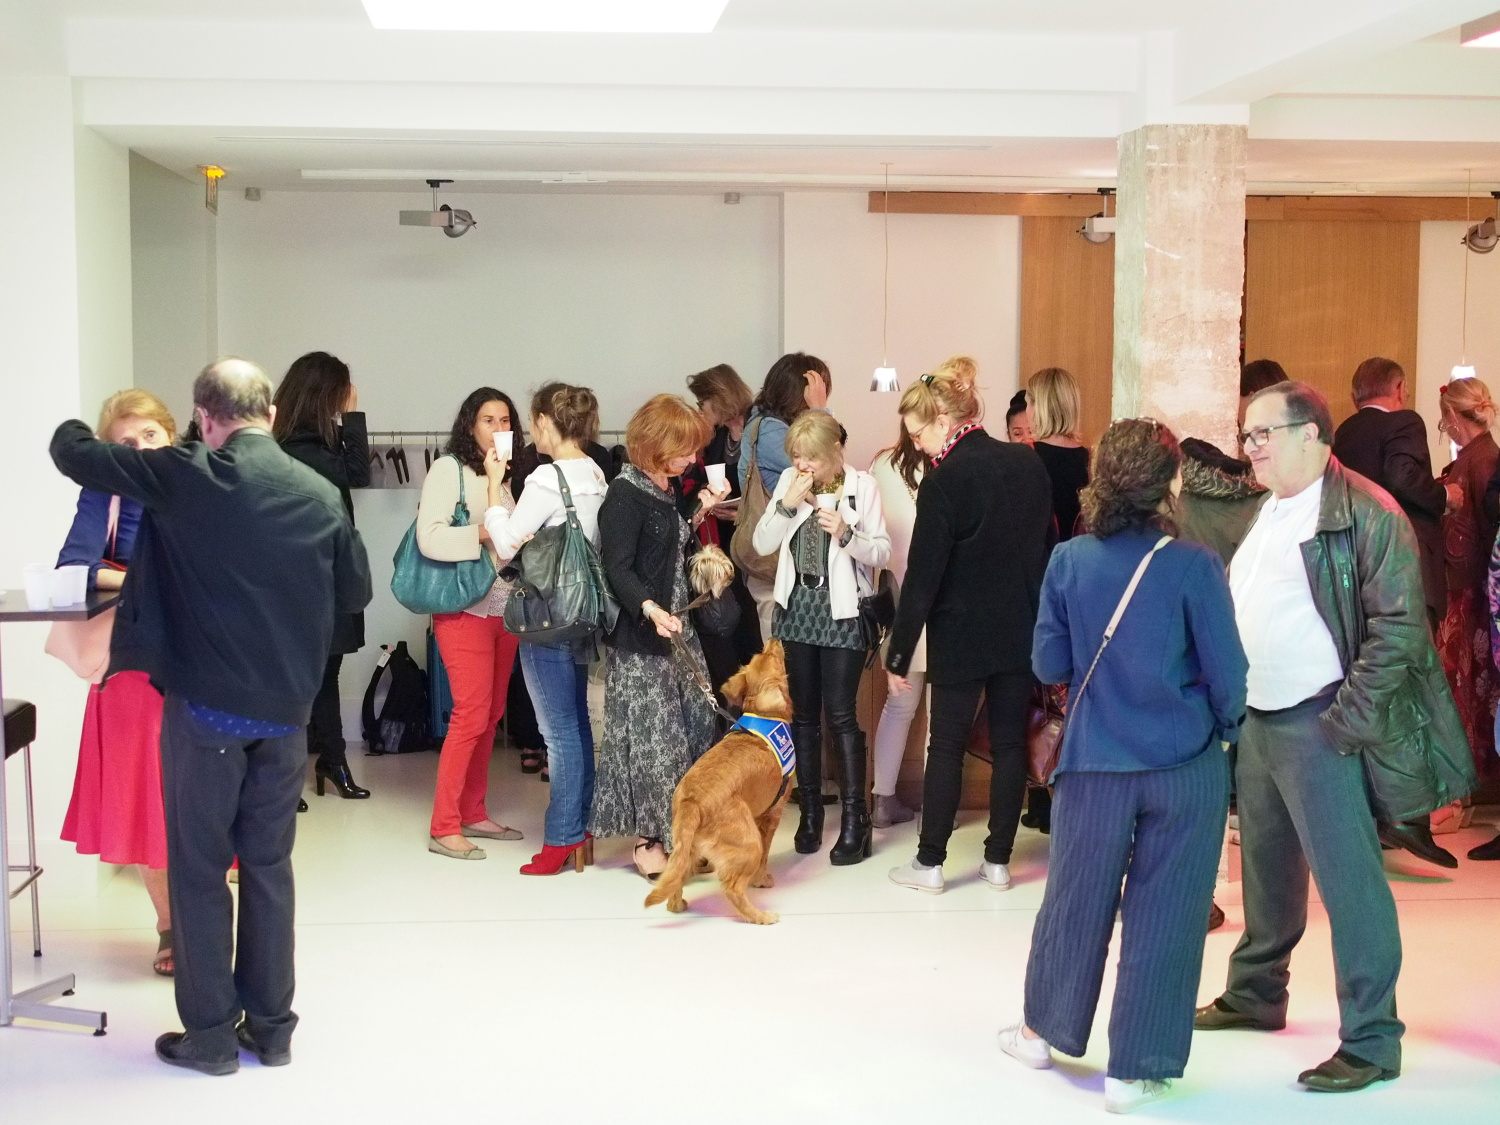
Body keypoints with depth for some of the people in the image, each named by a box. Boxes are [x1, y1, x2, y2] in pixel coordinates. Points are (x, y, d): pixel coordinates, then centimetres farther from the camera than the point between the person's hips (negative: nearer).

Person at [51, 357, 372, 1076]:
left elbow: (71, 453, -4)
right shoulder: (320, 494, 0)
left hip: (205, 707, -4)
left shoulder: (184, 477, -11)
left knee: (199, 868, 8)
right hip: (287, 710, 4)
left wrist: (75, 427, 19)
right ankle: (271, 1027, 21)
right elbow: (355, 592, 9)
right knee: (269, 865, 14)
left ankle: (210, 1035, 14)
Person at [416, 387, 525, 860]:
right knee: (471, 716, -8)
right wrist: (484, 533, -22)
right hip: (465, 608, -7)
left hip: (505, 606, 7)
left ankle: (474, 813, 21)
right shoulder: (449, 468, -8)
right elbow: (429, 539, -17)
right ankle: (443, 828, -1)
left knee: (491, 715, 10)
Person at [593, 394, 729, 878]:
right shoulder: (625, 494, -14)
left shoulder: (666, 490, 13)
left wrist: (701, 513, 11)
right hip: (639, 636, -9)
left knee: (695, 726, 9)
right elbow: (617, 568, -20)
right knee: (650, 735, -3)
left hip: (675, 626, 9)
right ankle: (647, 839, 7)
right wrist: (650, 610, -34)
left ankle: (679, 830, 20)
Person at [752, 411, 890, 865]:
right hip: (796, 608, 4)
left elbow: (882, 552, -6)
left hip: (842, 611, -4)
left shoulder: (861, 485, -6)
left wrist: (846, 533, -23)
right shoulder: (789, 481, 3)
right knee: (803, 712, 9)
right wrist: (787, 504, -13)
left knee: (840, 714, -6)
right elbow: (762, 544, 0)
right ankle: (810, 809, 20)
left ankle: (854, 817, 0)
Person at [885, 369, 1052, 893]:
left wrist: (898, 653, -8)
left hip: (962, 637, -5)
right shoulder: (1028, 463, 1)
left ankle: (930, 863, 13)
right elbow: (1046, 543, 9)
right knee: (1010, 743, 11)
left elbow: (923, 577, -15)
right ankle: (998, 861, 18)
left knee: (946, 745, 6)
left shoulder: (944, 481, -17)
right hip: (1023, 630, 5)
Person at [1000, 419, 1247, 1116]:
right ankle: (1135, 1072, 16)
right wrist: (1224, 730, 10)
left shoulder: (1069, 560, -6)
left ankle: (1044, 1030, 35)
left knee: (1075, 900, 18)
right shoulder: (1193, 566, -14)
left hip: (1094, 762, 3)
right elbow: (1227, 671, -9)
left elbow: (1048, 665, 2)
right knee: (1164, 916, 8)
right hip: (1186, 766, -2)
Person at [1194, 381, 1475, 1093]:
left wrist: (1349, 717, -19)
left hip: (1318, 725, -8)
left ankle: (1371, 1042, 5)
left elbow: (1399, 625, -17)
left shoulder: (1364, 513, -13)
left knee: (1347, 880, -3)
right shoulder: (1265, 514, 14)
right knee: (1266, 870, 20)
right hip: (1257, 720, 8)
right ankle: (1255, 994, 36)